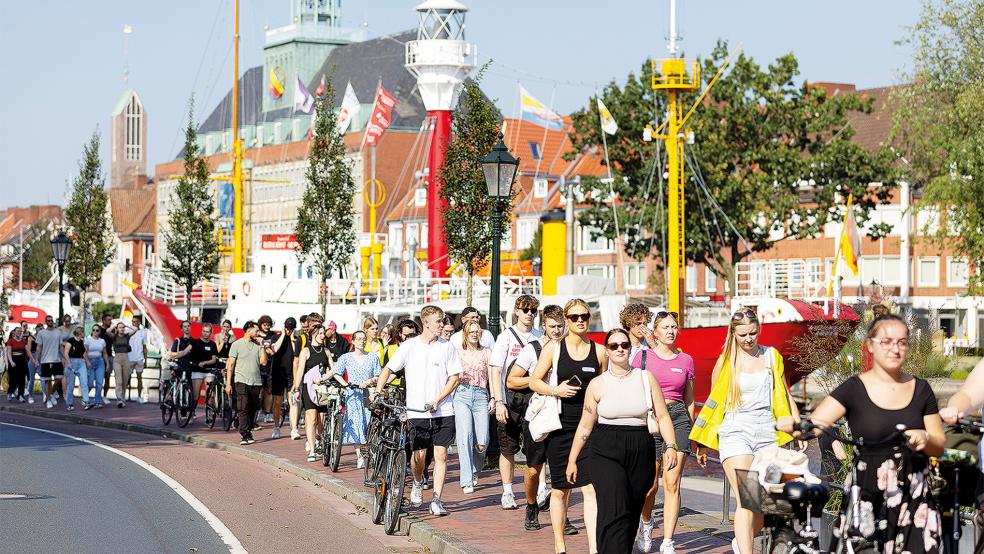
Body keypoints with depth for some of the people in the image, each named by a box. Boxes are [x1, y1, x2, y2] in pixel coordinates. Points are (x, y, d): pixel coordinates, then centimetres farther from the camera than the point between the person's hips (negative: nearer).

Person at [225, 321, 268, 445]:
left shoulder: (257, 345, 12)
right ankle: (245, 435, -17)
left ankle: (248, 432, 14)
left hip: (256, 381, 4)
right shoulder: (237, 344, 1)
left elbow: (263, 362, 4)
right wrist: (228, 383, -3)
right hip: (242, 381, -4)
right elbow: (230, 365, 2)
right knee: (243, 408, -12)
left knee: (253, 409, 6)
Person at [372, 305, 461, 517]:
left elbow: (454, 378, 3)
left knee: (441, 454, -5)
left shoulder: (447, 347, 3)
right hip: (416, 411, 0)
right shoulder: (409, 346, 2)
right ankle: (418, 483, 35)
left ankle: (436, 500, 0)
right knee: (419, 454, 3)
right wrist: (377, 391, -8)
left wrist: (438, 400, -8)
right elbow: (388, 369, 7)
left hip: (443, 411, 0)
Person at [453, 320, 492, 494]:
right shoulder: (458, 353, 11)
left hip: (481, 396, 1)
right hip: (462, 395, -1)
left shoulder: (486, 353, 14)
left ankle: (474, 469, 24)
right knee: (465, 437, -16)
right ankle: (466, 481, -16)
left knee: (482, 443, -8)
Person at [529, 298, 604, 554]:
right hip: (560, 425, 0)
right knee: (560, 489, 9)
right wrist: (555, 390, -13)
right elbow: (534, 381, 5)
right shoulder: (553, 348, 1)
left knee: (591, 488, -11)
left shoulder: (599, 352, 6)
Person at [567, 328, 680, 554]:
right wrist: (572, 460, 9)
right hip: (606, 452, -2)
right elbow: (585, 426, 9)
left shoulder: (646, 378, 8)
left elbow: (662, 416, 7)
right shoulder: (597, 384, 5)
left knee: (631, 514, 5)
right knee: (614, 512, -18)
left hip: (641, 452, 2)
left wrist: (670, 446, -6)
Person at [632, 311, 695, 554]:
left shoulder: (686, 360, 9)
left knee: (672, 483, -7)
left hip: (678, 418, 1)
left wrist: (691, 431, 15)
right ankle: (646, 521, 34)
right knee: (651, 484, 1)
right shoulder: (643, 356, 3)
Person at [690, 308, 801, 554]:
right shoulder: (725, 362, 4)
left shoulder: (771, 356, 10)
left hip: (767, 432, 3)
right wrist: (702, 444, 14)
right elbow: (713, 403, 12)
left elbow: (785, 395, 17)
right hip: (735, 432, -3)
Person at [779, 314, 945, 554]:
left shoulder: (920, 389, 9)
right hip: (868, 496, -2)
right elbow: (813, 424, -10)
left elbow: (940, 445, 11)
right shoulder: (854, 389, 0)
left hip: (915, 498, 2)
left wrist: (926, 438, -12)